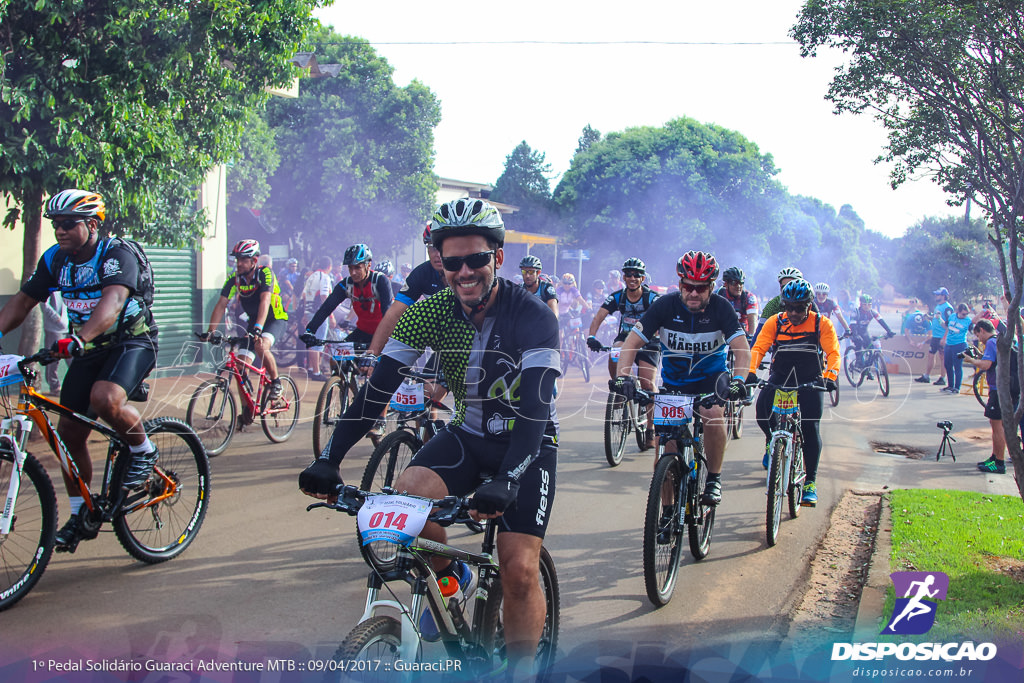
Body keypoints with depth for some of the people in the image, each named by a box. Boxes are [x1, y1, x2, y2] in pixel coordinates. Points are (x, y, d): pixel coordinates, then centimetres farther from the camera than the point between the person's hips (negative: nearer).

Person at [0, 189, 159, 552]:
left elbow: (112, 302, -38)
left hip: (132, 342, -6)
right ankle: (80, 515, 16)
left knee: (104, 398, -35)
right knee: (69, 432, 1)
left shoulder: (118, 253, -21)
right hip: (89, 349, 7)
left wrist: (78, 338, -52)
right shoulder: (55, 259, 0)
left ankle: (144, 450, -6)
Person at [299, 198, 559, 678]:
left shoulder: (532, 316, -22)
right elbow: (379, 386, -14)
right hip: (467, 435, 3)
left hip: (526, 444, -3)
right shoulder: (433, 311, -10)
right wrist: (329, 460, -25)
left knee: (519, 570, -15)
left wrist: (505, 482, -47)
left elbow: (535, 407, -31)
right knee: (406, 496, -25)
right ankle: (450, 576, 6)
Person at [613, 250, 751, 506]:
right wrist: (623, 375, -39)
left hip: (709, 377, -1)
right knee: (663, 444, -4)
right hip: (673, 380, 1)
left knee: (713, 414, -30)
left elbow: (742, 349, -26)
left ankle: (714, 479, -11)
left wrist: (738, 379, -46)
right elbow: (632, 342, -21)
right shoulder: (665, 305, -18)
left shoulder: (720, 307, -18)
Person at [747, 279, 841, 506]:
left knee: (810, 429, -11)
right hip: (779, 377, 1)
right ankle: (771, 439, 10)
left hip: (810, 381, -1)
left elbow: (833, 353, -18)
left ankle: (810, 482, 1)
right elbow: (758, 348, -15)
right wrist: (751, 372, -34)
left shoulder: (821, 323, -10)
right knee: (762, 407, -25)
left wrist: (829, 377, -38)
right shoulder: (775, 322, -7)